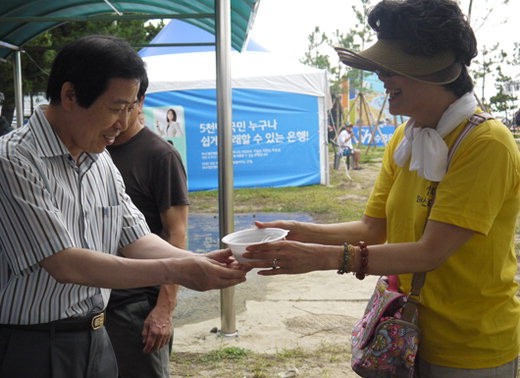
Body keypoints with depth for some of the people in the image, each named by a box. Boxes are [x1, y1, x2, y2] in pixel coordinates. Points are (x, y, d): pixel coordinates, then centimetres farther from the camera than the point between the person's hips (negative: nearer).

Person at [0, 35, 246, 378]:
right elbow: (64, 265, -22)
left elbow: (135, 240, 6)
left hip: (96, 339, 7)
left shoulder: (102, 162, 9)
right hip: (33, 348, -7)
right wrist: (174, 271, -21)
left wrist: (198, 261, -12)